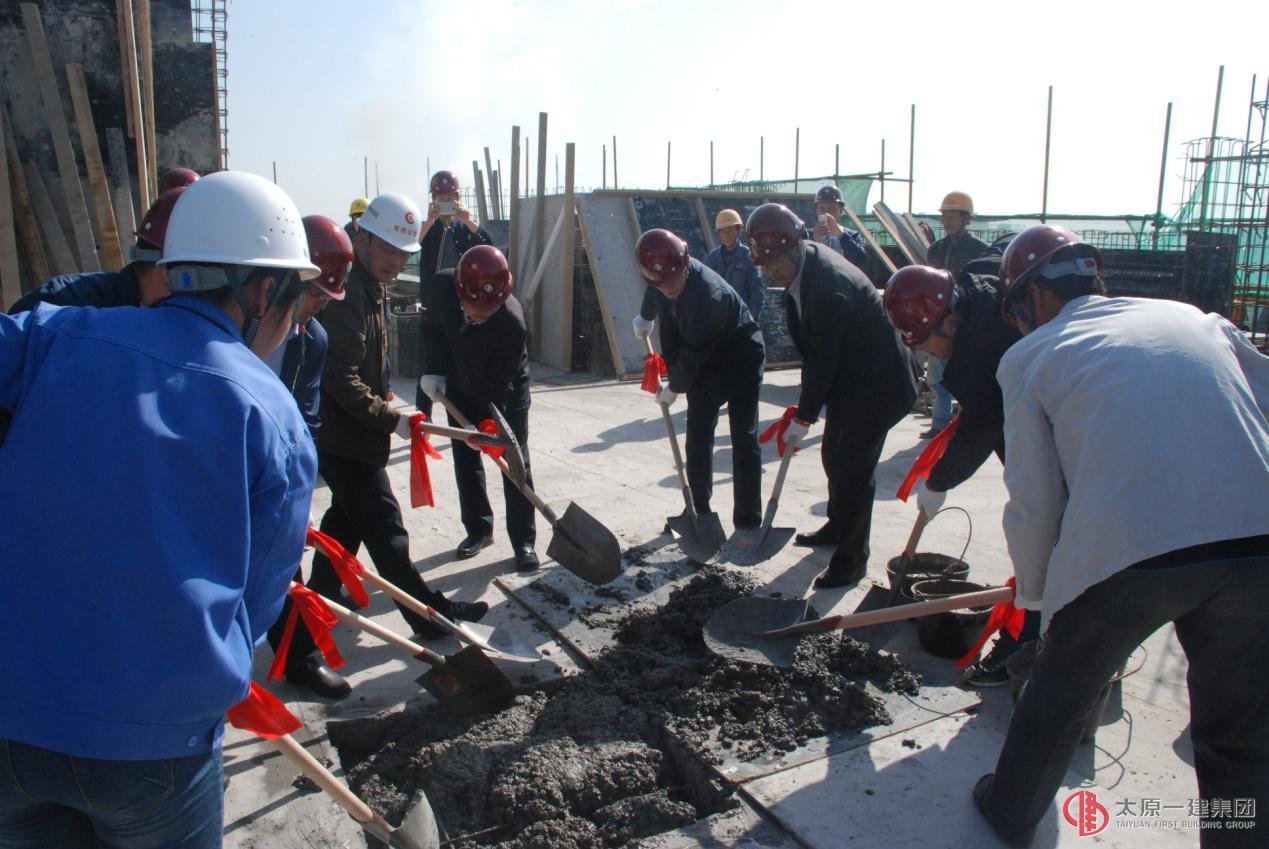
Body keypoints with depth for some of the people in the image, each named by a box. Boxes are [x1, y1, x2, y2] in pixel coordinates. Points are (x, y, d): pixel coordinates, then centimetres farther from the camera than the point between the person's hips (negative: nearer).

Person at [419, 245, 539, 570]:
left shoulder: (513, 323, -38)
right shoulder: (440, 287, -25)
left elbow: (501, 385, -29)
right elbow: (433, 327, -2)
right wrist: (433, 370, -11)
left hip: (506, 393, -4)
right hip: (461, 388, 4)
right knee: (465, 462, 10)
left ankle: (523, 542, 5)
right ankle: (478, 530, 25)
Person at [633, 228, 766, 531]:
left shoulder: (709, 294, -37)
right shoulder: (661, 281, -14)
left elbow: (694, 353, -27)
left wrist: (674, 388, -13)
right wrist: (645, 318, 27)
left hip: (741, 361, -7)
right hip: (704, 366, 7)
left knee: (744, 439, -7)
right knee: (698, 437, 6)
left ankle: (748, 520, -1)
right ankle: (699, 512, 16)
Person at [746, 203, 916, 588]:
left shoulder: (830, 284, -31)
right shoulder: (801, 264, -1)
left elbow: (823, 358, -25)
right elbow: (812, 349, 7)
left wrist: (804, 416, -16)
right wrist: (809, 403, 7)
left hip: (875, 383, -10)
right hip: (846, 379, 10)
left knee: (854, 469, -3)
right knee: (833, 456, 21)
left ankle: (852, 557, 11)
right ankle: (838, 527, 40)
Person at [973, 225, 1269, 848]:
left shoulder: (1029, 356, 9)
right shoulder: (1196, 319, 19)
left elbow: (1033, 503, 6)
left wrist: (1031, 591, 22)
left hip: (1125, 555, -2)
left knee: (1060, 695, 23)